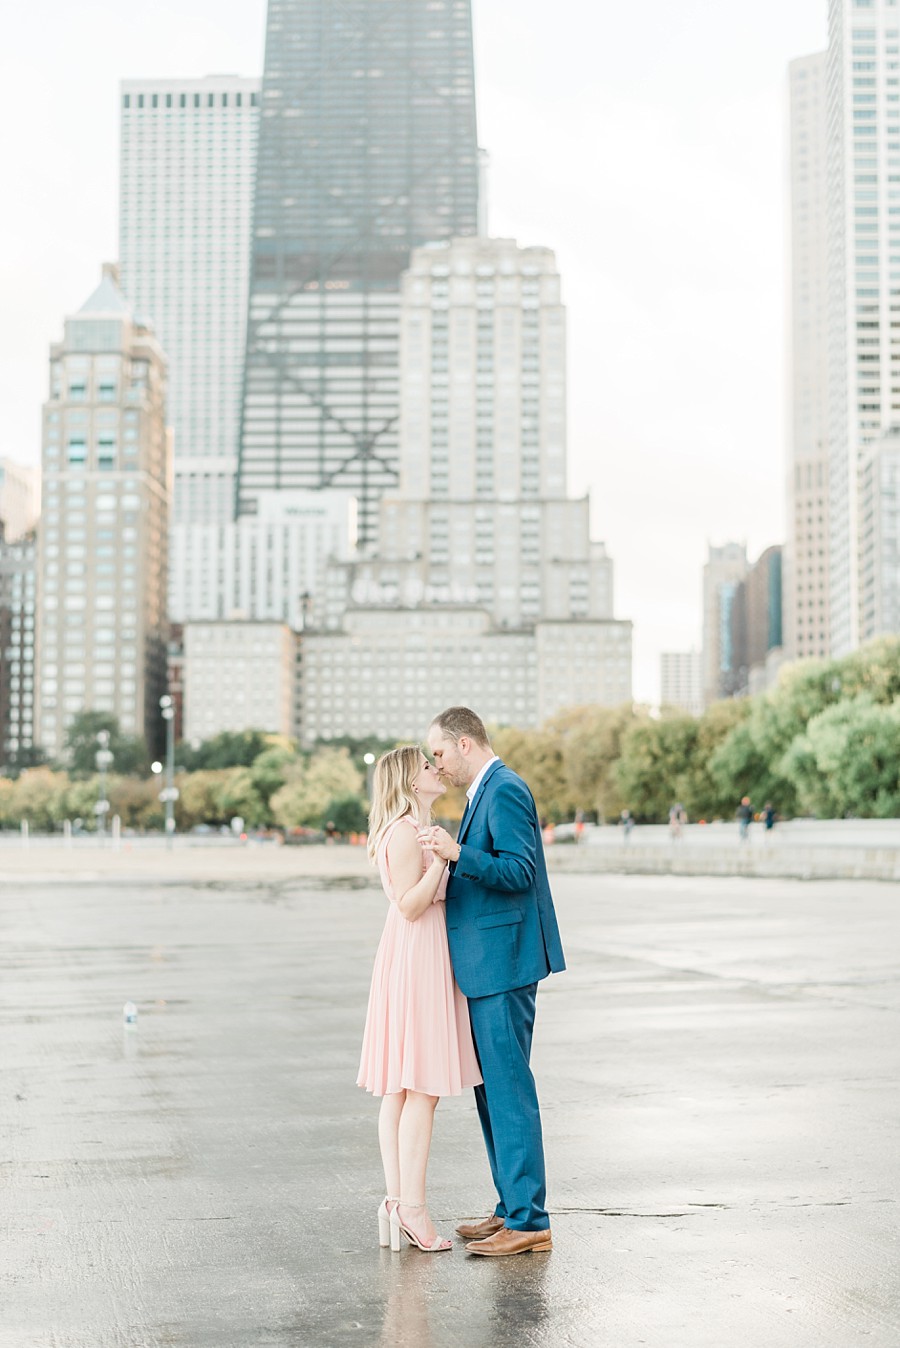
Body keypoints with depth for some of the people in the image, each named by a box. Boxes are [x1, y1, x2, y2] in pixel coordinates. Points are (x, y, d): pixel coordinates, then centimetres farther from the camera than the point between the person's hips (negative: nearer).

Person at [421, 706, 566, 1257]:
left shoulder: (505, 790, -14)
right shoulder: (490, 790, 18)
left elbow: (519, 871, -22)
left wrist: (458, 853, -28)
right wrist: (452, 858, 16)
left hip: (502, 963, -11)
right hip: (489, 964, 11)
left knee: (509, 1087, -8)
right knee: (491, 1087, 14)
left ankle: (529, 1221, -3)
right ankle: (513, 1207, 22)